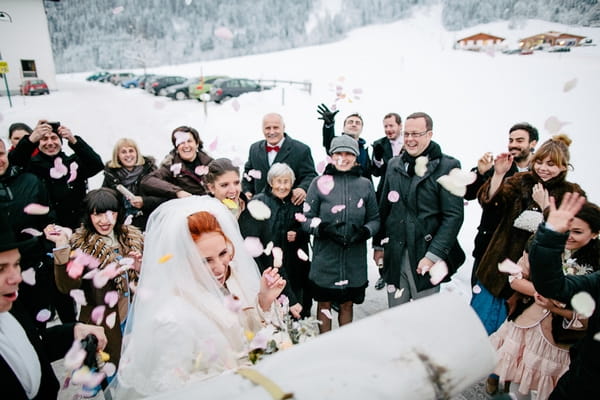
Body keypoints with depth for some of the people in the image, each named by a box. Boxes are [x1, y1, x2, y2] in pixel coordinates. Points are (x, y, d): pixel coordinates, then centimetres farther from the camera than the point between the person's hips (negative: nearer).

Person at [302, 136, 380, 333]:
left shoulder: (365, 185, 3)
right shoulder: (319, 183, -2)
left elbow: (374, 219, 8)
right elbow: (307, 219, -1)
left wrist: (365, 231, -12)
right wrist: (323, 229, -20)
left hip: (354, 258, 2)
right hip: (325, 257, -1)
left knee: (347, 304, 15)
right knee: (324, 304, 10)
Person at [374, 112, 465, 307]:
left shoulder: (447, 167, -6)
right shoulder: (394, 165, 8)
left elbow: (454, 216, -10)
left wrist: (434, 255, -15)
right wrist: (379, 244, 11)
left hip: (426, 255, -4)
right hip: (395, 255, 4)